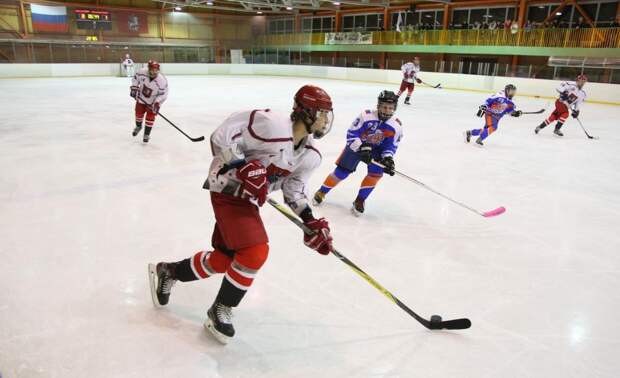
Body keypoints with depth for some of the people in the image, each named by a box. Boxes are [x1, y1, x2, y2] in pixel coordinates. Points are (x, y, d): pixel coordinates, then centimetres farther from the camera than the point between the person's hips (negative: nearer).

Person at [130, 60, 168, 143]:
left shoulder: (162, 80, -32)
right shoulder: (142, 72, -26)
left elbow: (163, 94, -23)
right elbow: (135, 78, -3)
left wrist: (157, 103, -32)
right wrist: (134, 87, -7)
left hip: (153, 101, -3)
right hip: (141, 97, 3)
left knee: (150, 116, -4)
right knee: (139, 113, 14)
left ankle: (146, 134, 14)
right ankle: (138, 126, 46)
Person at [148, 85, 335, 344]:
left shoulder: (310, 156, 1)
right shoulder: (272, 124, -24)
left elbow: (294, 191, 9)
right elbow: (222, 135, -21)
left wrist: (312, 222, -2)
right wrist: (244, 167, -28)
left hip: (248, 198, 9)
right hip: (228, 189, -9)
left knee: (224, 258, 10)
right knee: (255, 252, -18)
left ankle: (168, 272, 34)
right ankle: (220, 311, 5)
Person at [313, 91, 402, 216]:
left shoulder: (396, 125, -17)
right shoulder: (366, 115, -27)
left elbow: (391, 146, -8)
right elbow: (351, 134, -22)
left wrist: (388, 158, -26)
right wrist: (362, 148, -33)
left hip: (376, 149, 3)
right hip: (357, 145, -2)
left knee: (376, 173, -19)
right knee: (342, 171, -5)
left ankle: (359, 200, -1)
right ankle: (321, 192, 17)